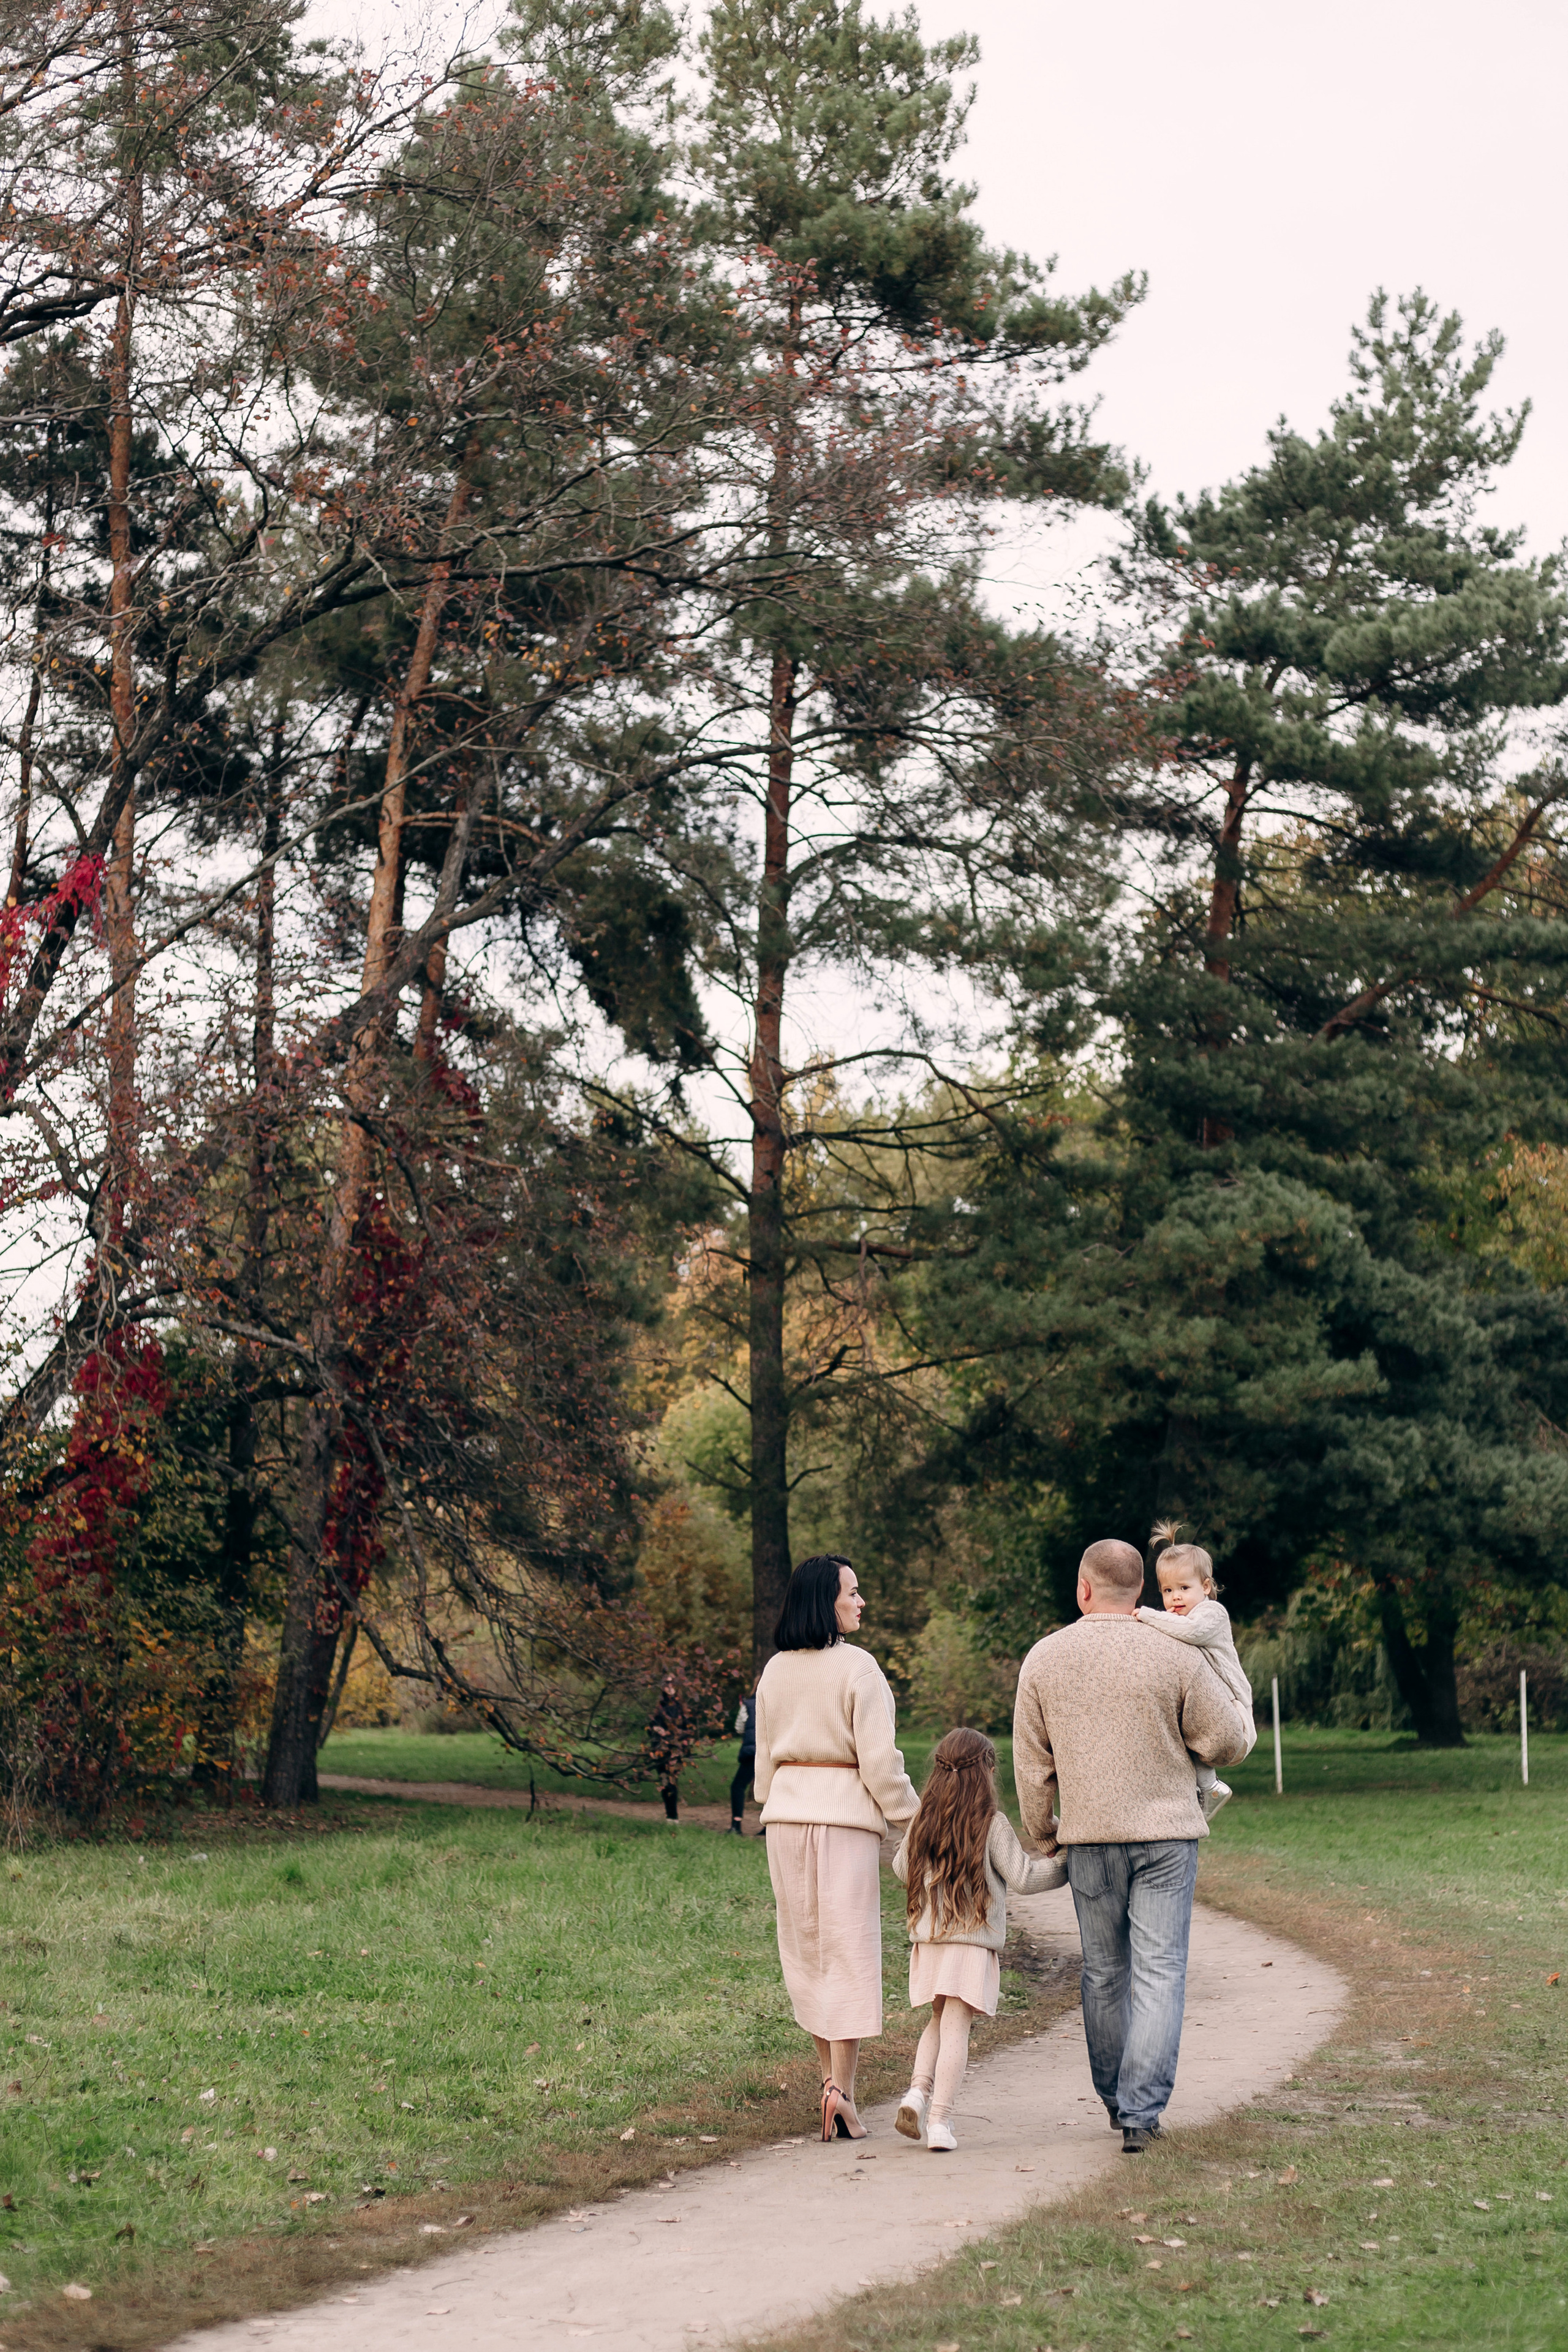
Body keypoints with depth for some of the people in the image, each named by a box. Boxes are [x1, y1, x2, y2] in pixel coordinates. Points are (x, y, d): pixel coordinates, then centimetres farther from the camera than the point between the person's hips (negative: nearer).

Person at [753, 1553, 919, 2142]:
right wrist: (912, 1817, -1)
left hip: (787, 1811, 5)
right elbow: (879, 1761, -11)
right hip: (845, 1809, -5)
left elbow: (764, 1757, 14)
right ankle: (841, 2088, -7)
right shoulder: (857, 1667, -9)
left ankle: (830, 2076, 19)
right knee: (848, 1948, -1)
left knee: (805, 1945, 13)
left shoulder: (775, 1671, 7)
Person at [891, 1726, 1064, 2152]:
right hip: (973, 1944, -4)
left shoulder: (923, 1823, 6)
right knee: (956, 2028, -4)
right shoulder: (991, 1824, -8)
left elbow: (902, 1868, 19)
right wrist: (1065, 1865, 7)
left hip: (927, 1941, 5)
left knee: (939, 2022, 19)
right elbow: (1022, 1877, -6)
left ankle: (918, 2090, -1)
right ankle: (939, 2119, -9)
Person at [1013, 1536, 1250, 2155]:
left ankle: (1116, 2101, 25)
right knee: (1159, 1971, -2)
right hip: (1167, 1831, -2)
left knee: (1104, 1973, 15)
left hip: (1090, 1835, 2)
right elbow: (1228, 1742, -3)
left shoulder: (1043, 1659, 1)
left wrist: (1042, 1832, 20)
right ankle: (1141, 2111, -10)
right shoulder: (1176, 1656, -7)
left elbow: (1032, 1763, 7)